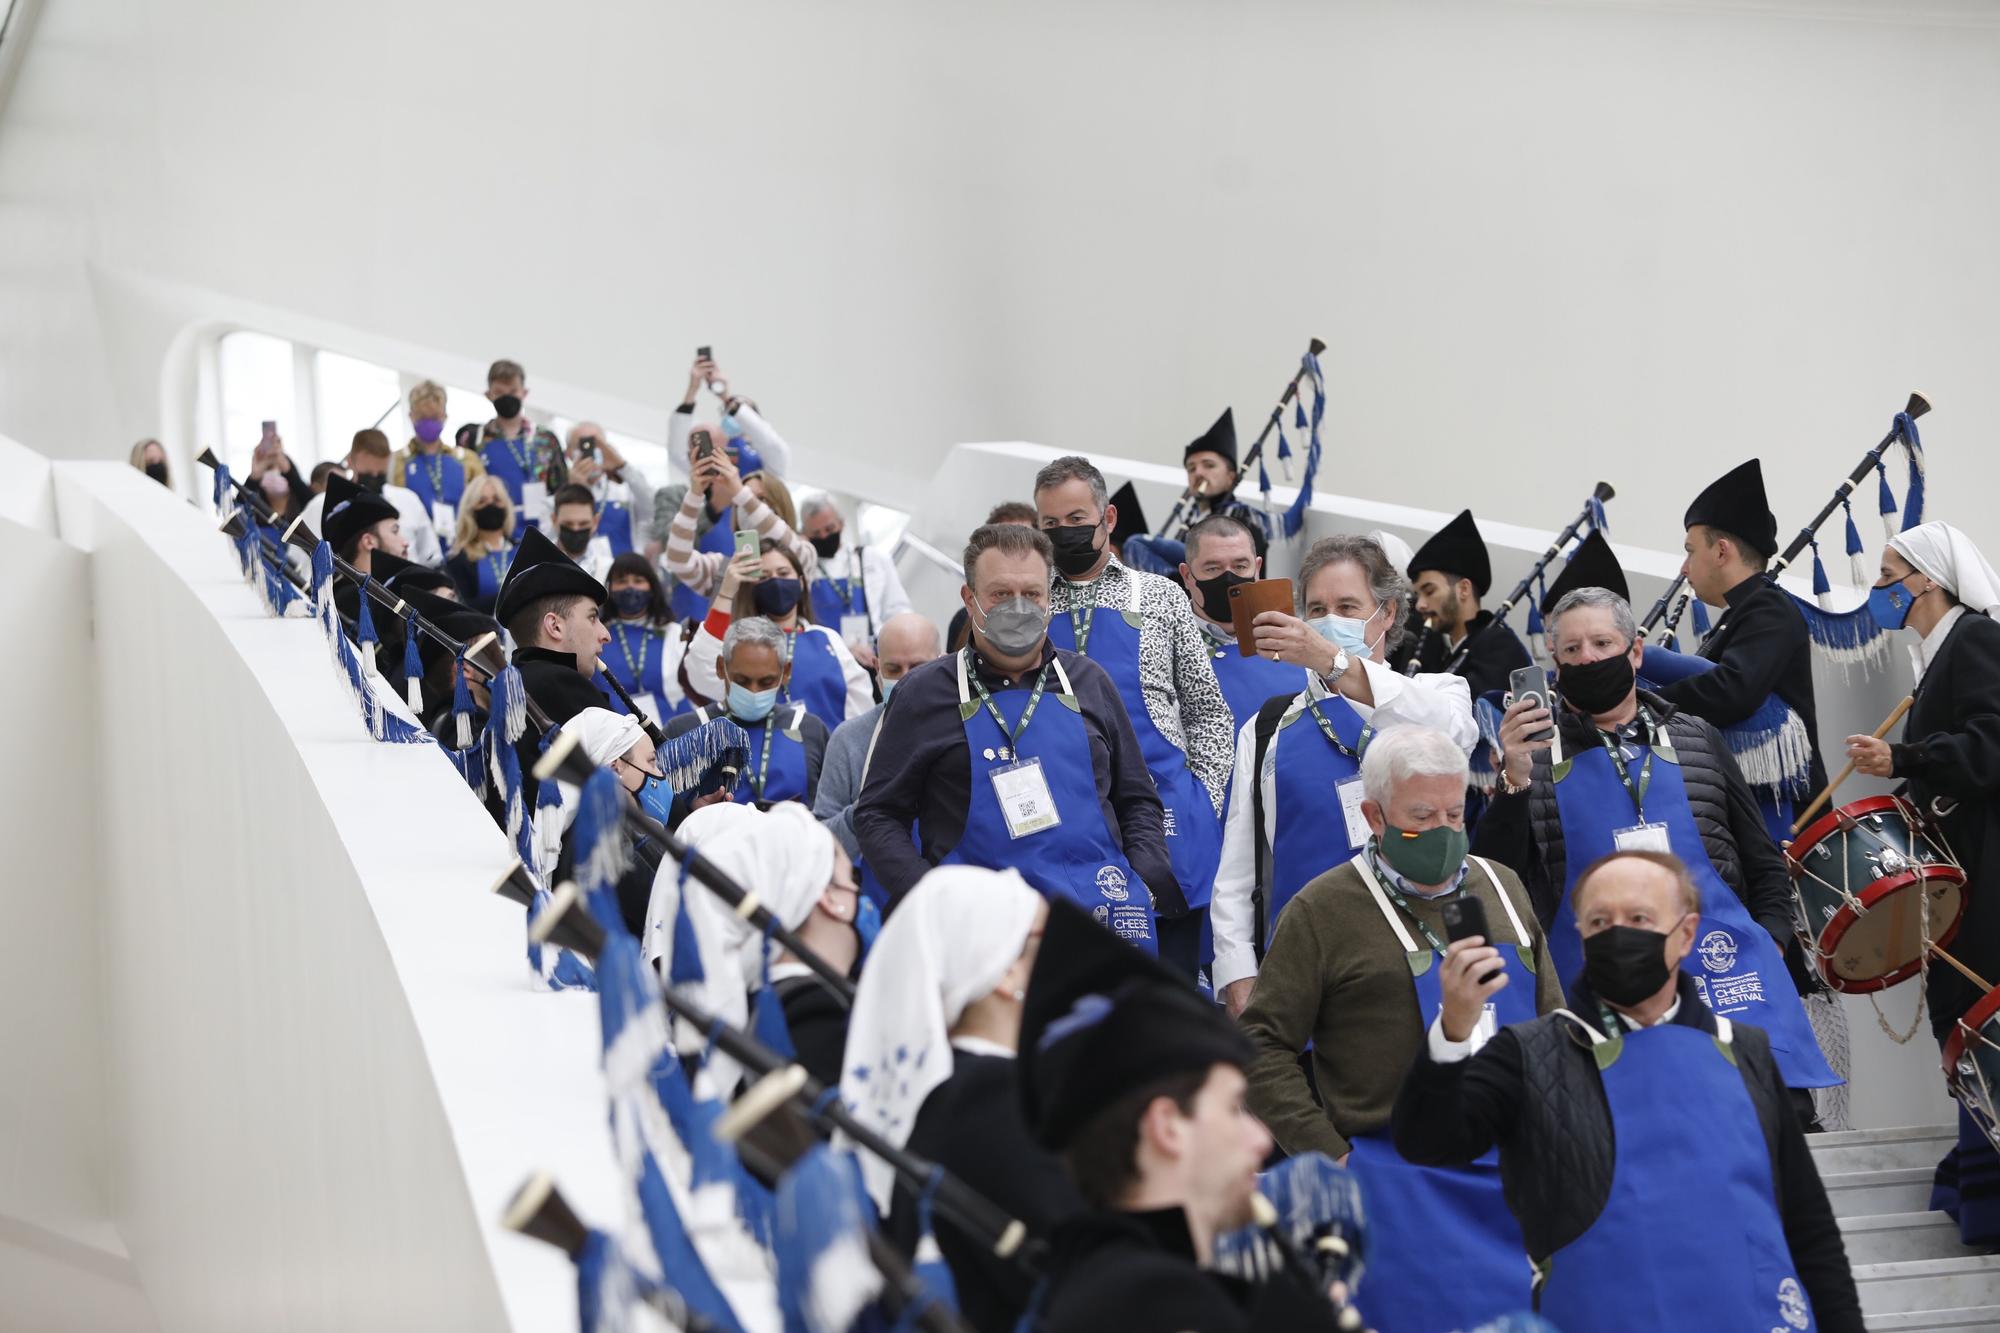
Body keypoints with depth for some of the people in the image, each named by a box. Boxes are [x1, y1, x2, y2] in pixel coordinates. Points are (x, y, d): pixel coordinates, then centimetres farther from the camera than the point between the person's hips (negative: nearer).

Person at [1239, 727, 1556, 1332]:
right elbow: (1264, 1043, -6)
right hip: (1406, 1186, -5)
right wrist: (1329, 1156, -11)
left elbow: (1552, 1022, 20)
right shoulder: (1324, 911, -4)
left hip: (1523, 1176, 5)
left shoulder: (1502, 888, 13)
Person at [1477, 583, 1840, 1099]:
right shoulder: (1535, 756, 7)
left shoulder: (1695, 740, 14)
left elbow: (1764, 864, 20)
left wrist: (1771, 941, 4)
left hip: (1726, 979, 2)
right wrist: (1514, 781, -14)